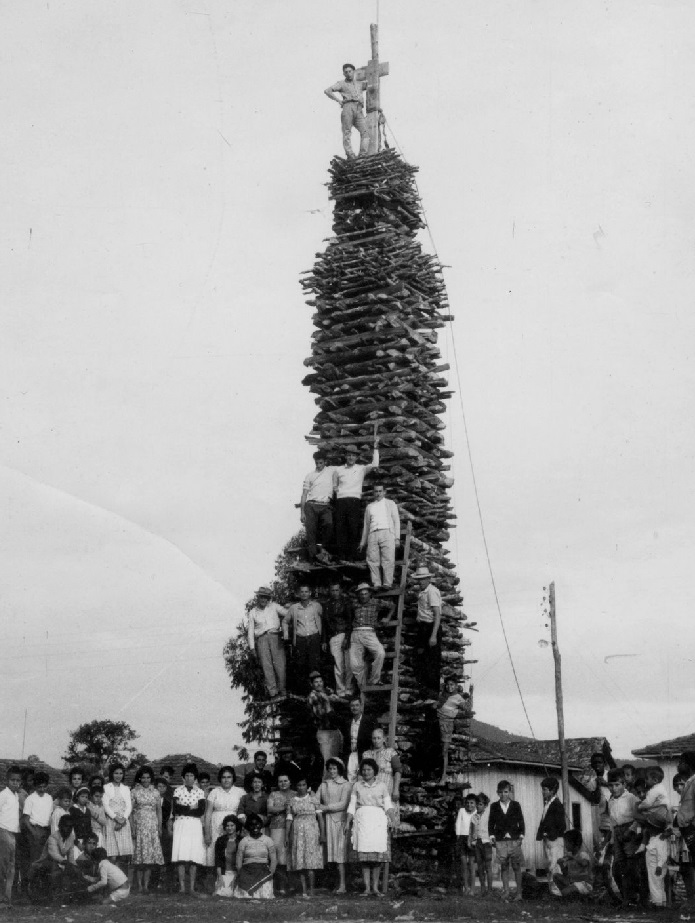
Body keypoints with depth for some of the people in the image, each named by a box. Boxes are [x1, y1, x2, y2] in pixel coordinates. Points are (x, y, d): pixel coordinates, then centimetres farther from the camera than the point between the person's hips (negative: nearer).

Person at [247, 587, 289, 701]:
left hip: (275, 637, 0)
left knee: (279, 663, -8)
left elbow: (288, 614, 8)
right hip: (261, 639, 1)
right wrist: (252, 647, 7)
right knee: (267, 666, -8)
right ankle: (273, 693, -11)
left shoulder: (274, 606, 10)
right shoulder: (252, 612, 13)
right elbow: (250, 631, 14)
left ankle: (282, 690, 4)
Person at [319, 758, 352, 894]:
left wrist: (326, 807, -10)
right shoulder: (324, 785, 16)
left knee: (339, 850, -7)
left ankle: (342, 885, -7)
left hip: (339, 820, -4)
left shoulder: (345, 785, 1)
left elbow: (343, 804, -7)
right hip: (327, 821, 4)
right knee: (330, 851, -2)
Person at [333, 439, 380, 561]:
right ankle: (341, 556, -2)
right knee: (340, 529, -4)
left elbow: (375, 465, -5)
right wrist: (337, 489, 5)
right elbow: (334, 486, 27)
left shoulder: (361, 469, 11)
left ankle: (351, 557, -4)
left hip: (355, 501, -1)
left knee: (354, 529, -7)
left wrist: (376, 447, -4)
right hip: (341, 500, 2)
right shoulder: (338, 470, 17)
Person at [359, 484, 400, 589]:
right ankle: (376, 584, -11)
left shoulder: (390, 504, 19)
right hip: (373, 534, 3)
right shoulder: (369, 506, 26)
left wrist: (397, 538, 1)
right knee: (373, 560, -10)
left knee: (388, 559, -15)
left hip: (387, 532, -3)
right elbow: (366, 524, 27)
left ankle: (387, 584, -18)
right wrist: (363, 541, 21)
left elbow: (396, 521, 13)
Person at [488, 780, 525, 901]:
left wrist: (521, 835, 0)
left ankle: (518, 892, 3)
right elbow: (491, 822, 10)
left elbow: (521, 821, 7)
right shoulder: (494, 806, 8)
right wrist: (492, 835, 1)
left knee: (516, 866, -1)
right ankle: (505, 892, 2)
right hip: (500, 840, 1)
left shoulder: (516, 805, 6)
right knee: (504, 867, 0)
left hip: (514, 840, -1)